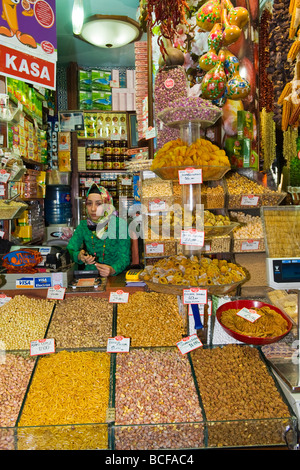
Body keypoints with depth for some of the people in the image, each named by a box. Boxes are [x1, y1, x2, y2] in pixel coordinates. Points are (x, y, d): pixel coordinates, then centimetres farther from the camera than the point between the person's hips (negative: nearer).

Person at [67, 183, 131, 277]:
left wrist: (112, 270, -30)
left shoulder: (120, 224, -7)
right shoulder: (83, 225, 3)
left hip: (115, 276, -3)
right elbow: (69, 250, 0)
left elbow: (124, 257, -9)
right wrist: (79, 256, -23)